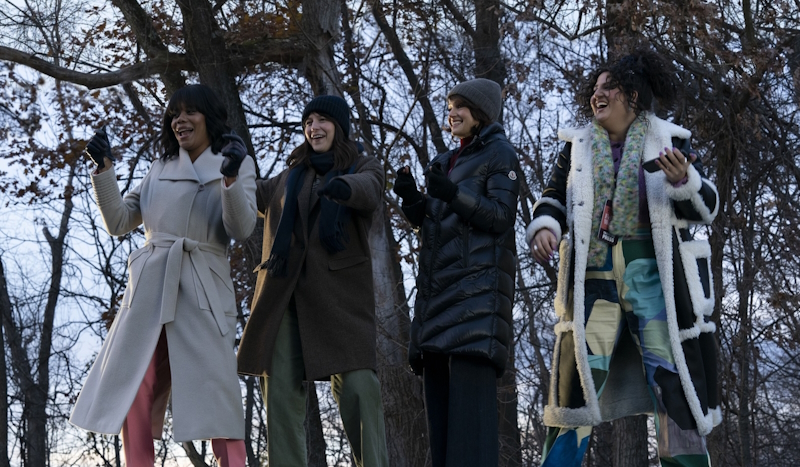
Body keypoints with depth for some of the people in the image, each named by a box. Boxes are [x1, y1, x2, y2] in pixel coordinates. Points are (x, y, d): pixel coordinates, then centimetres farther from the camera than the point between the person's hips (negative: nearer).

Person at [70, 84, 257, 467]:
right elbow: (118, 223, 16)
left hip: (201, 291, -4)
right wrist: (104, 169, 5)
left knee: (215, 391, -12)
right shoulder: (160, 169, 19)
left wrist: (230, 178, -20)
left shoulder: (237, 164, 8)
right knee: (135, 395, -1)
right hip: (149, 288, 4)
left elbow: (241, 229, -5)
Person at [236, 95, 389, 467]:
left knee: (357, 387, -16)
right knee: (281, 390, -5)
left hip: (339, 293, -4)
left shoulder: (365, 168, 10)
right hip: (283, 296, 4)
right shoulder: (290, 178, 23)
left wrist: (343, 187, -38)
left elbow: (368, 190, -14)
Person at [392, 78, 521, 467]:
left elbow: (502, 216, -7)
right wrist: (411, 197, 0)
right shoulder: (445, 163, 25)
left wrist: (453, 195, -20)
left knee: (470, 389, -17)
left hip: (479, 282, -7)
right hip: (438, 283, 7)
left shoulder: (500, 154, 5)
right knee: (438, 390, 0)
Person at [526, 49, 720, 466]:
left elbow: (705, 208, 3)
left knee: (673, 378, -5)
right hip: (593, 276, 2)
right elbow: (553, 200, 13)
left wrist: (682, 179, -18)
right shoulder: (577, 146, 14)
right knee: (579, 375, -4)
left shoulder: (669, 141, 7)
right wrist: (544, 228, -9)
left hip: (651, 272, -1)